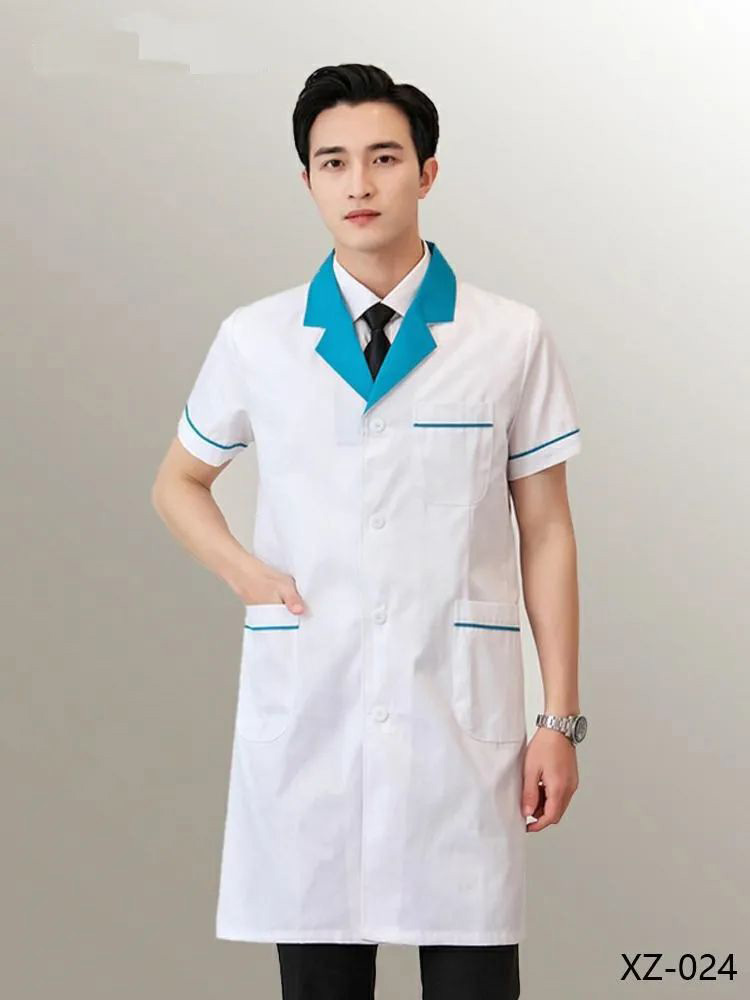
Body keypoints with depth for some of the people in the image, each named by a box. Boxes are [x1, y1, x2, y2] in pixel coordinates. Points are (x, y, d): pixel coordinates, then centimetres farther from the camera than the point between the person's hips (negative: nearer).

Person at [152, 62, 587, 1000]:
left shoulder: (511, 339, 0)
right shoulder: (255, 340, 4)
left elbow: (545, 533, 4)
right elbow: (177, 483, 19)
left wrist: (561, 719, 2)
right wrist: (243, 570, 0)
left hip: (462, 720, -1)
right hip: (303, 717, 1)